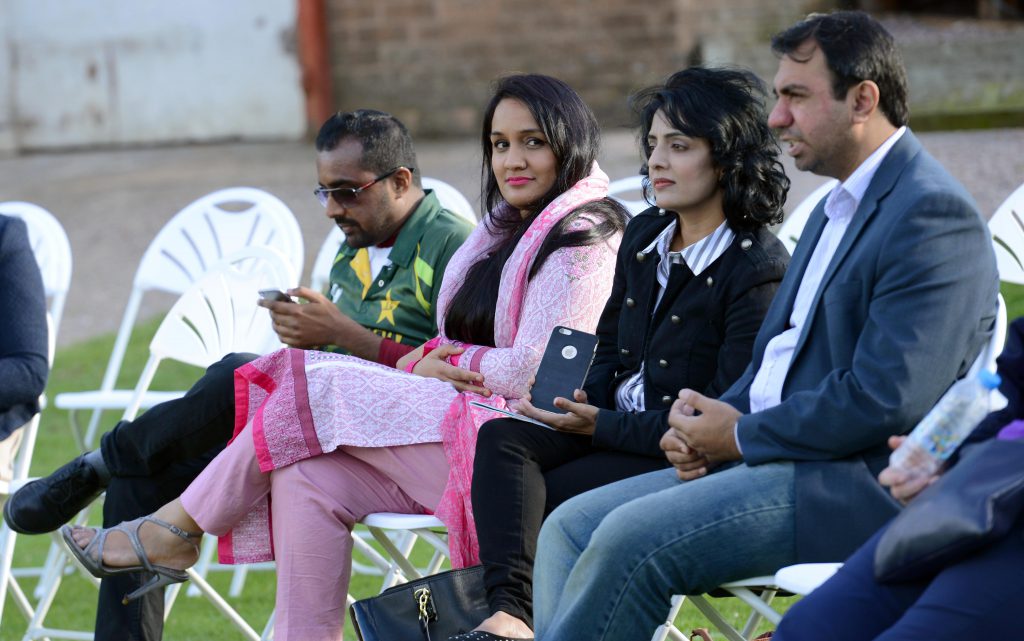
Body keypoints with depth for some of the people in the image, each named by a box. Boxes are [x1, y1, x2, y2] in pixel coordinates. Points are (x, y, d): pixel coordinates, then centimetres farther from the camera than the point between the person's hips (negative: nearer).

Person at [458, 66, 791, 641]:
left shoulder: (759, 270, -13)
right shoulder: (644, 237, 12)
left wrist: (602, 426, -16)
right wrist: (582, 401, -2)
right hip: (616, 427, 7)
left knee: (542, 501, -25)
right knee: (502, 439, -21)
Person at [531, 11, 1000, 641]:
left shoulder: (933, 215, -12)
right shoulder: (838, 208, 21)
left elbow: (886, 399, -21)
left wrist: (741, 436, -11)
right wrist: (707, 424, 3)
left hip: (861, 487, -10)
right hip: (771, 460, 10)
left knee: (631, 537, -24)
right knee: (570, 527, -1)